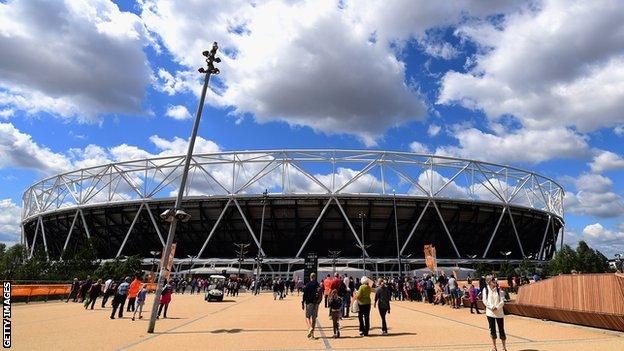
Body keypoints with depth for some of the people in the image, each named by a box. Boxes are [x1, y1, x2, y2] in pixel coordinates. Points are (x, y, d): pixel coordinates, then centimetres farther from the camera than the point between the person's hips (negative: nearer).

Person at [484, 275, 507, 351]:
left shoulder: (499, 289, -1)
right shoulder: (485, 290, -2)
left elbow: (502, 301, -4)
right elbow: (485, 301, -5)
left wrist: (497, 307, -16)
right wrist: (492, 307, -16)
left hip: (499, 313, 0)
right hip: (490, 313, 0)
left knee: (501, 329, 4)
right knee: (492, 329, 8)